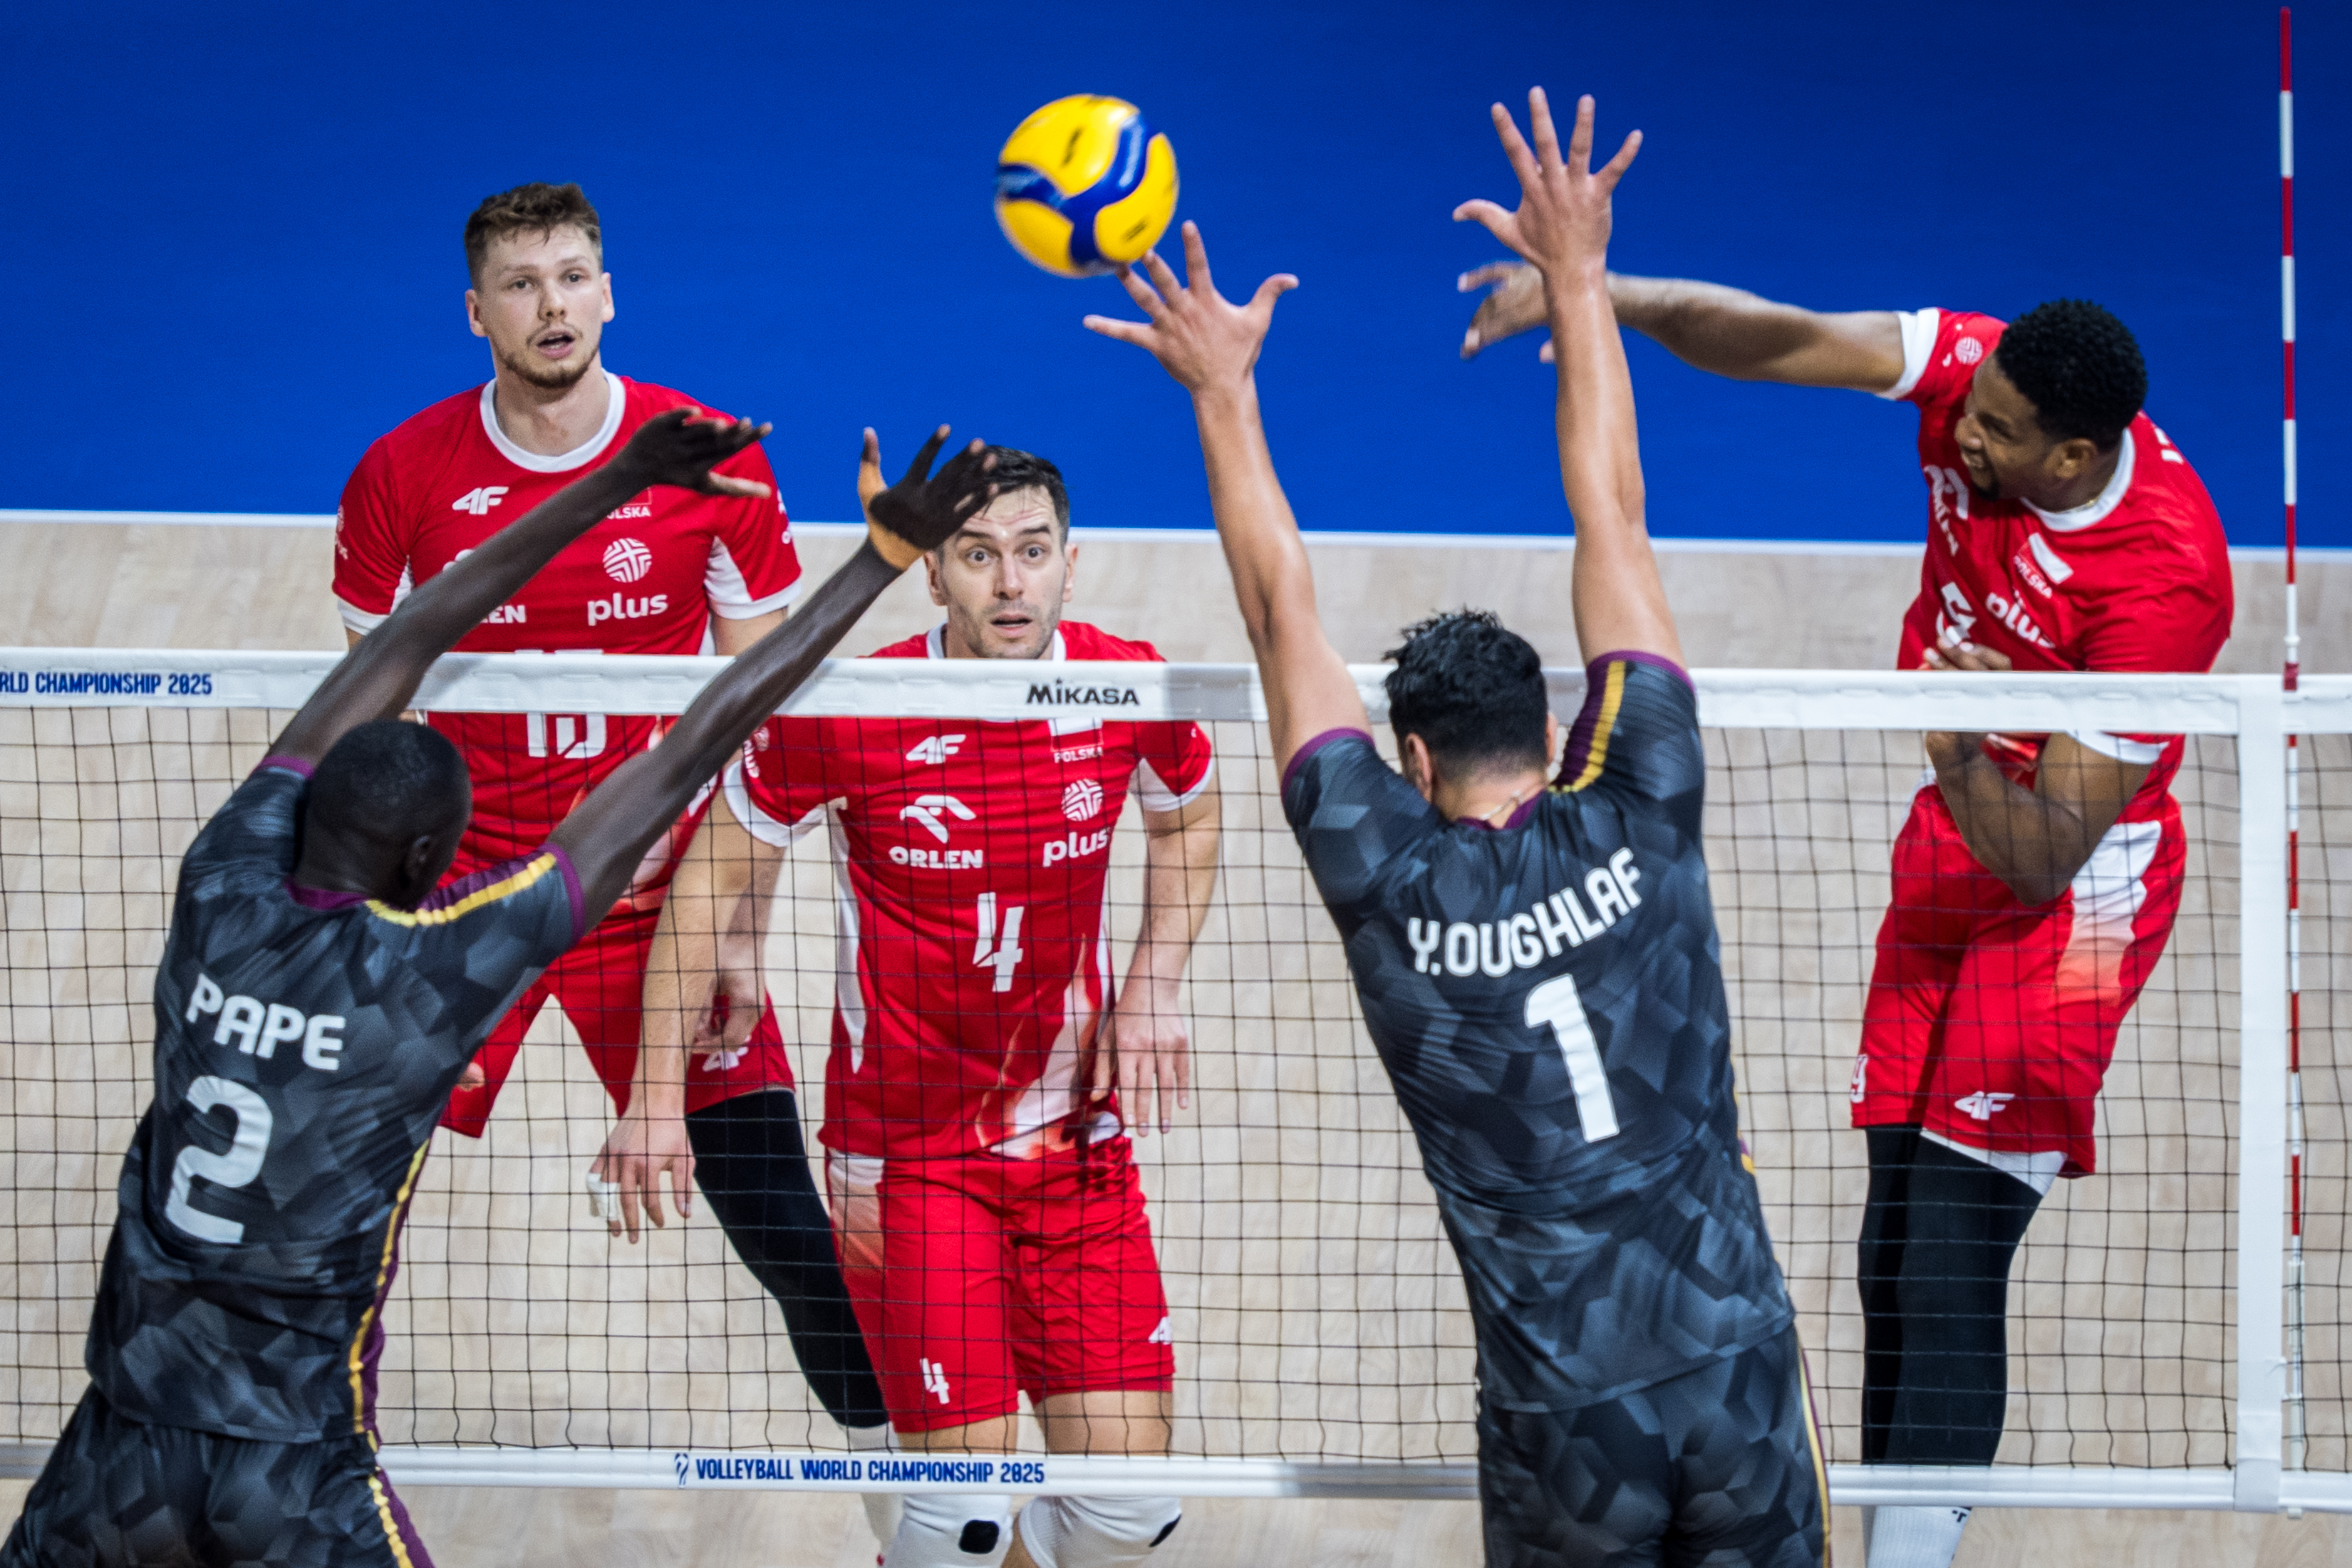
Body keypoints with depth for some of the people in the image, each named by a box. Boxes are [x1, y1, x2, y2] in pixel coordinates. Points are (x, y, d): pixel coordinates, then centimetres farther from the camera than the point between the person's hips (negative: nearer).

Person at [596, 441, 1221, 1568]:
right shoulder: (842, 718, -16)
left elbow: (1188, 818, 16)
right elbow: (712, 877, -3)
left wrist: (1153, 990, 2)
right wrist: (654, 1095, -5)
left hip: (1076, 1136, 3)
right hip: (905, 1163, -3)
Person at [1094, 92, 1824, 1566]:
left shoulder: (1388, 882, -2)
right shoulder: (1636, 826, 0)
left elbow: (1284, 616, 9)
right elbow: (1616, 525, 7)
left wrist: (1226, 393, 20)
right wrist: (1579, 280, 14)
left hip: (1567, 1419, -1)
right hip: (1738, 1369, 1)